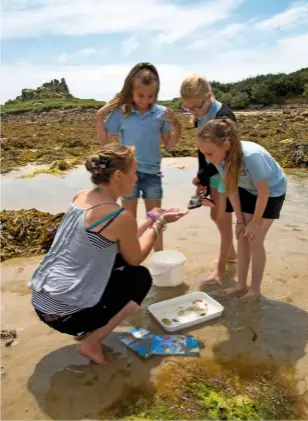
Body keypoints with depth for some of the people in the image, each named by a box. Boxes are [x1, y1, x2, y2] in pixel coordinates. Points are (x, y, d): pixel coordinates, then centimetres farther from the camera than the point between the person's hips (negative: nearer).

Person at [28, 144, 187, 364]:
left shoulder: (81, 197, 4)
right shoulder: (121, 217, -20)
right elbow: (135, 258, 0)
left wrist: (152, 218, 15)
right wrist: (160, 223, 8)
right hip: (65, 313, -7)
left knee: (118, 260, 21)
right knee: (141, 277, 11)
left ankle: (90, 329, 21)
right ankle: (92, 340, 5)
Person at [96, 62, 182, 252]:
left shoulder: (161, 113, -5)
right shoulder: (120, 113, -7)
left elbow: (169, 145, 2)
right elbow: (104, 142, 1)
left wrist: (177, 127, -14)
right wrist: (100, 117, -9)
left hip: (152, 173, 1)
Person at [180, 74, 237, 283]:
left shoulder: (224, 116, -23)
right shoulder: (200, 118, 1)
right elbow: (202, 150, 6)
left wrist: (201, 177, -16)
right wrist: (202, 179, 1)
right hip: (213, 173, 8)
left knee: (224, 219, 1)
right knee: (215, 215, 18)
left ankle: (221, 269, 17)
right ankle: (231, 253, 40)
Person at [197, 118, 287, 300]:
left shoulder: (251, 156, -42)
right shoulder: (221, 157, -24)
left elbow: (263, 192, -27)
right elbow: (232, 189, -9)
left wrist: (255, 222, -15)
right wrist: (240, 220, -4)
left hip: (272, 192, -5)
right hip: (248, 190, 5)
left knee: (255, 241, -4)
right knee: (242, 237, 6)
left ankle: (255, 288, 16)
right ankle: (241, 284, 21)